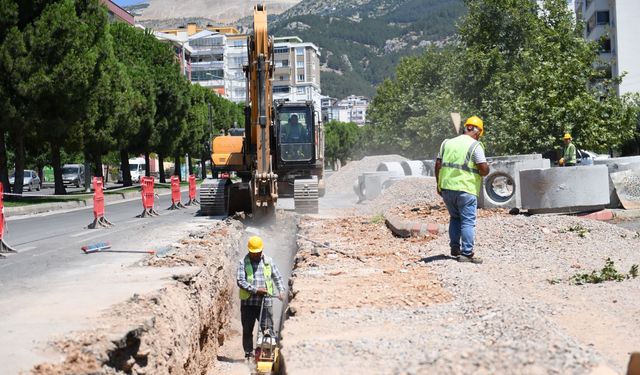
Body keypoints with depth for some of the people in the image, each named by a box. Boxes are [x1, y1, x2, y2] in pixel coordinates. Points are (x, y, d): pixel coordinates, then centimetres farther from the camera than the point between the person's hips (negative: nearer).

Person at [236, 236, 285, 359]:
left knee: (268, 329, -2)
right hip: (248, 302, -1)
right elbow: (240, 281, -9)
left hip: (265, 302, 1)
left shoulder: (268, 261, 9)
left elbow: (277, 277, 16)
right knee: (247, 330, 7)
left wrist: (281, 290, 0)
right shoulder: (243, 263, 0)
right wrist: (256, 290, -16)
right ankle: (248, 353, 17)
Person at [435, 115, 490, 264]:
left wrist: (439, 185, 18)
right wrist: (485, 170, 11)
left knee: (455, 218, 22)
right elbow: (484, 169, -12)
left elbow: (438, 165, 11)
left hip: (446, 188, 5)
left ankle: (455, 247, 19)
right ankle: (467, 253, -1)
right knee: (468, 221, 1)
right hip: (466, 189, -5)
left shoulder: (447, 143, 11)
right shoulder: (475, 146, -5)